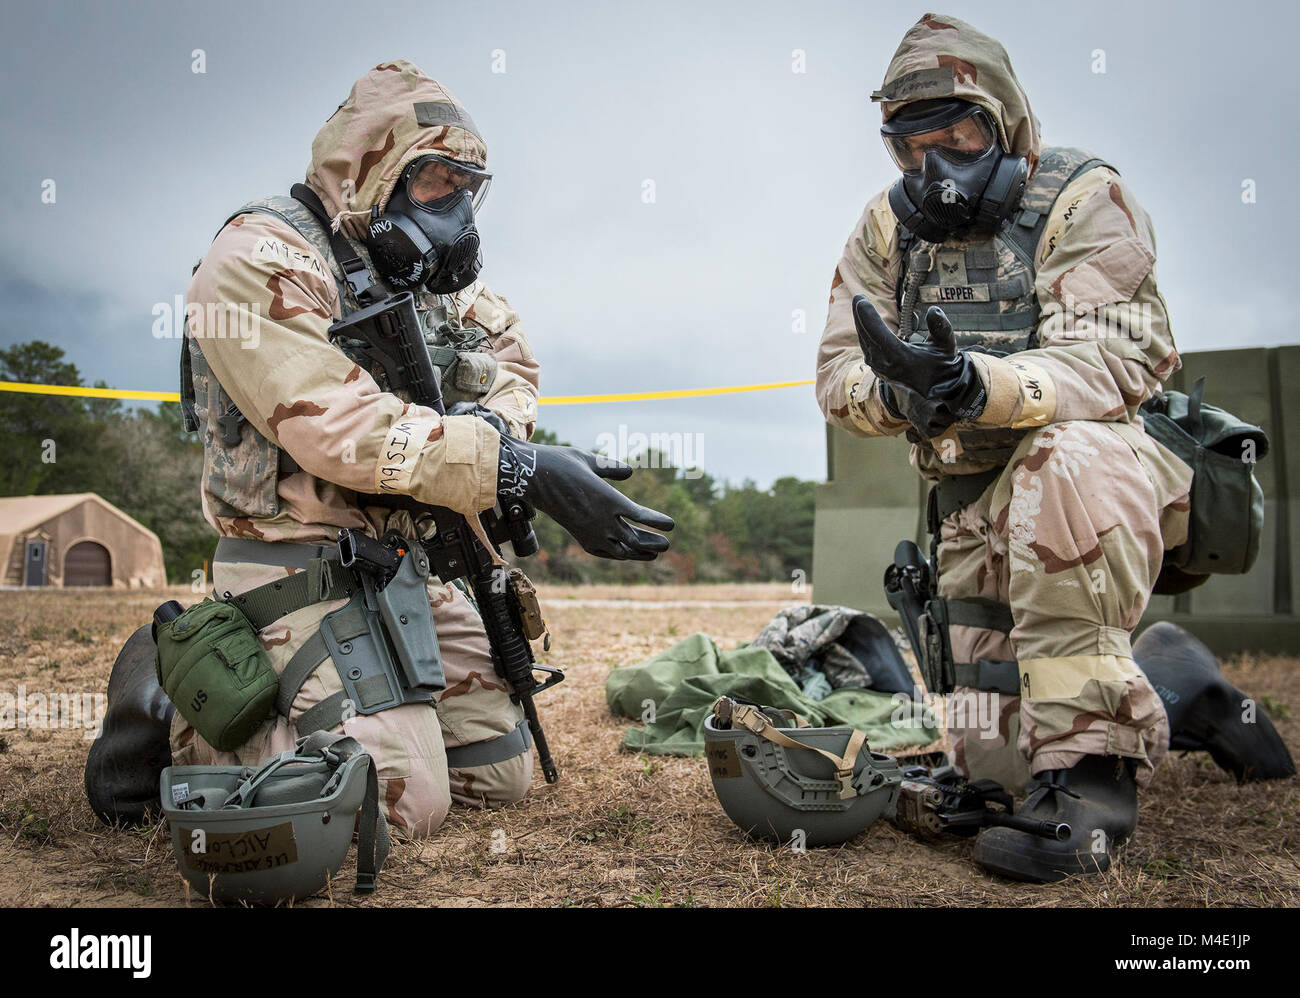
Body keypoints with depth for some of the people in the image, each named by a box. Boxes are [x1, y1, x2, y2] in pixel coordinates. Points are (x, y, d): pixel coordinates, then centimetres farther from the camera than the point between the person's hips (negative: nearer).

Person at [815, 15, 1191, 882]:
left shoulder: (1080, 199, -9)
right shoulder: (889, 229, 7)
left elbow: (1111, 363, -23)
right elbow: (838, 376, -1)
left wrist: (978, 386, -42)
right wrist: (899, 390, -25)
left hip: (1106, 462, -5)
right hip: (979, 509, 6)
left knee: (1064, 460, -43)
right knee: (993, 761, 5)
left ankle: (1094, 771, -32)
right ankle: (1170, 688, 37)